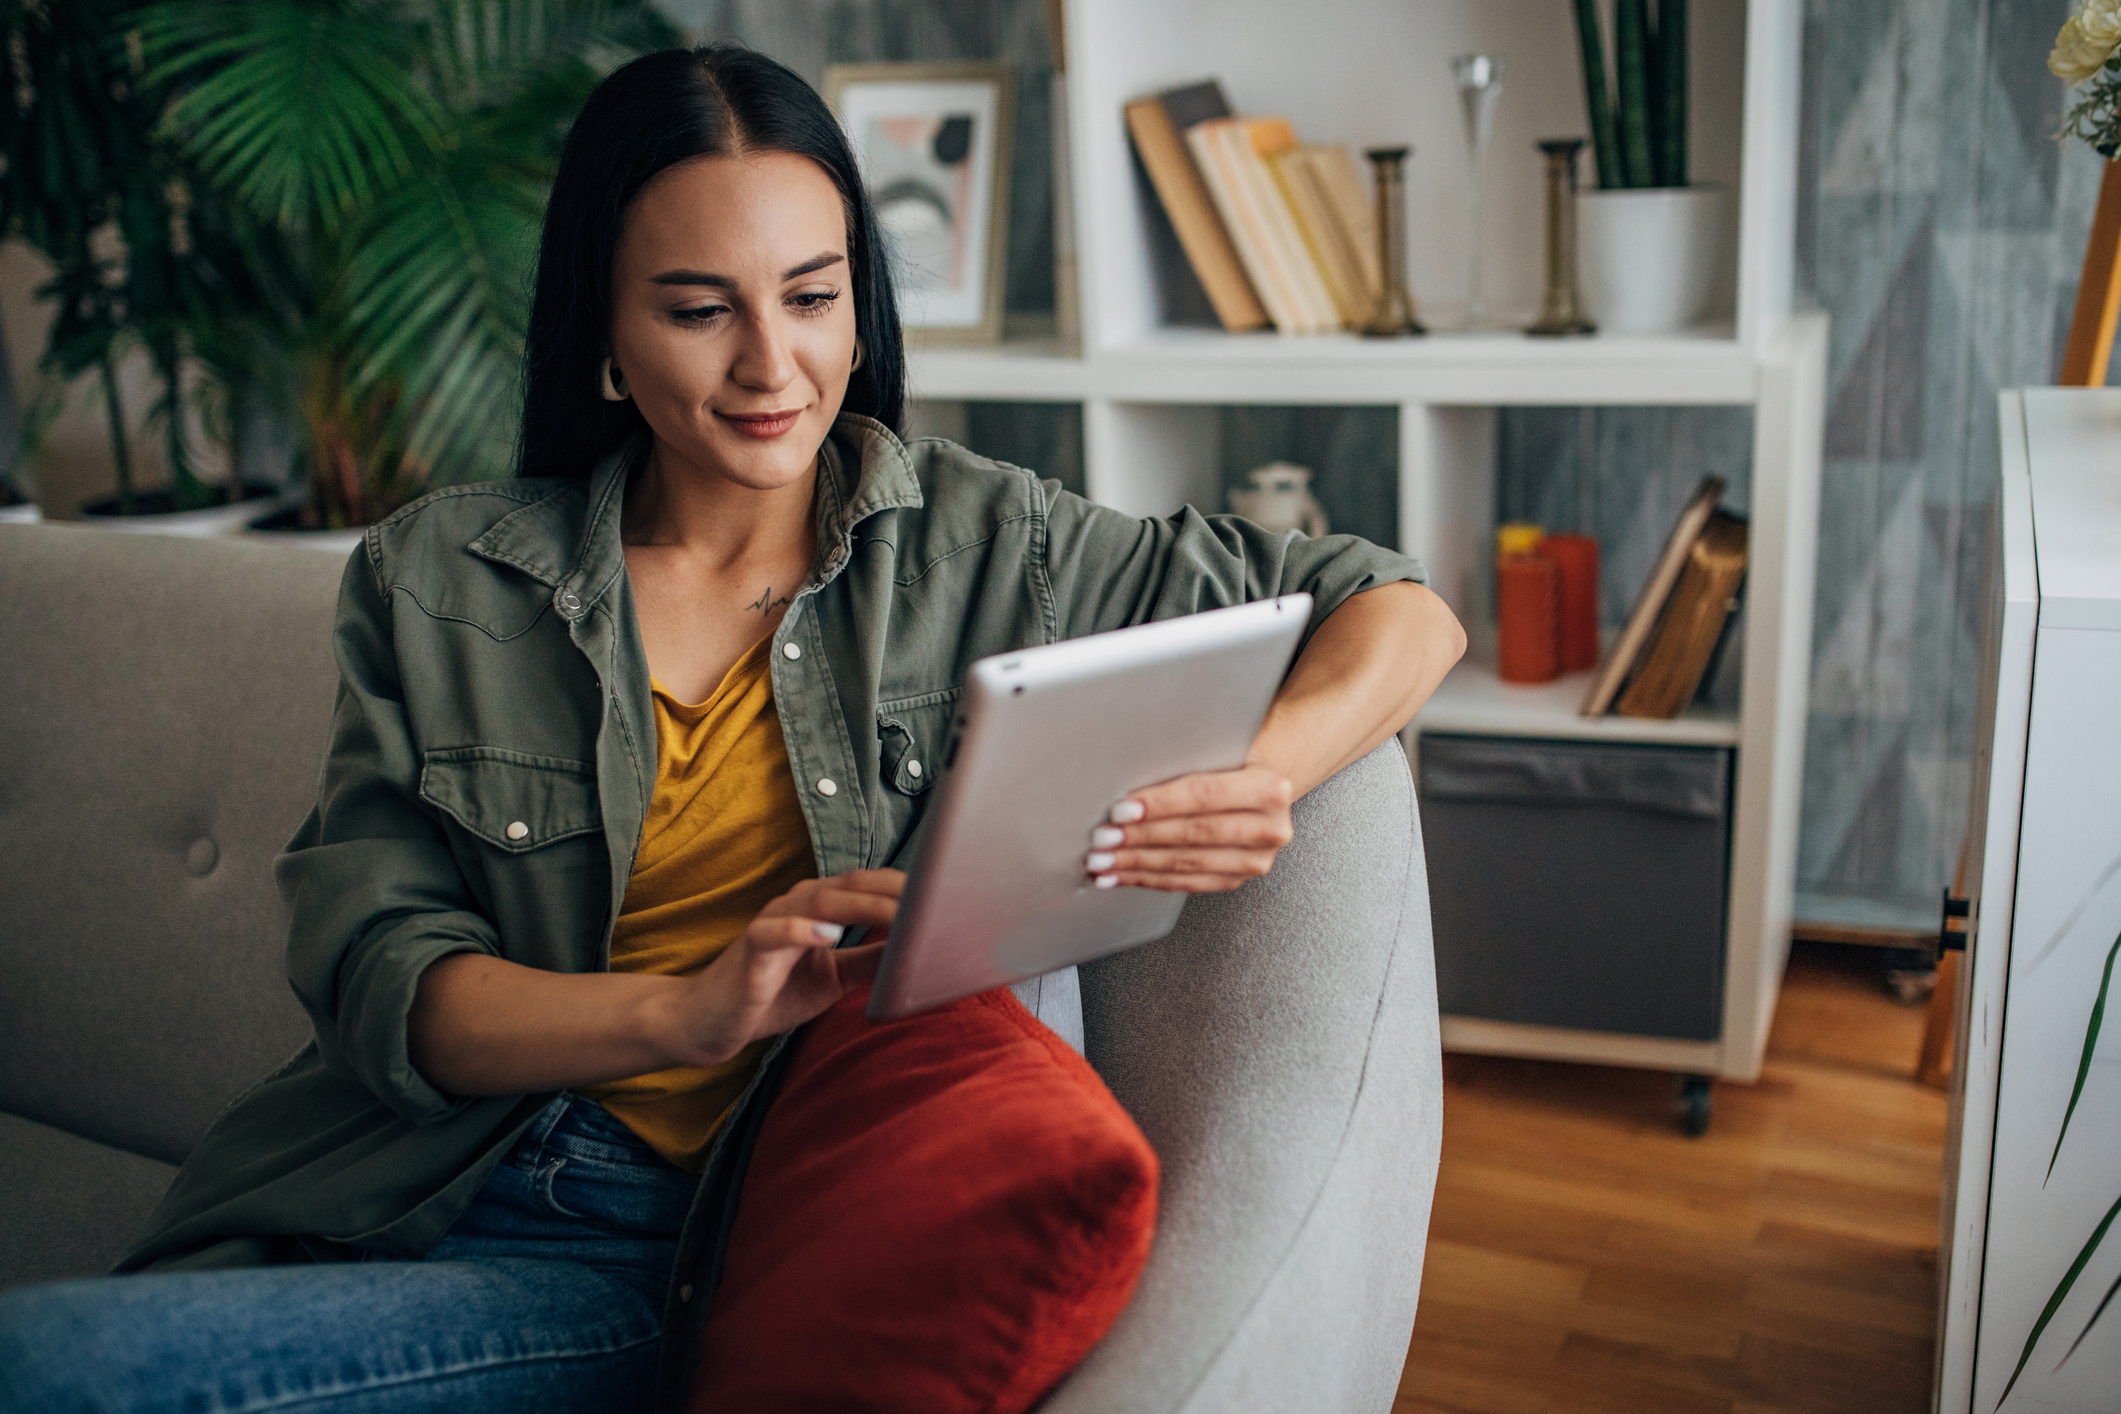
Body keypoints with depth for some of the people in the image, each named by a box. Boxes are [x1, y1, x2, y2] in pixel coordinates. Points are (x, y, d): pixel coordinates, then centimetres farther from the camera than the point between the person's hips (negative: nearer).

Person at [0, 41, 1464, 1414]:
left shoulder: (981, 545, 2)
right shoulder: (437, 578, 6)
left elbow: (1400, 610, 3)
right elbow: (372, 975, -3)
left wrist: (1259, 781, -19)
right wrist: (686, 1012, -22)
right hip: (418, 1201, 4)